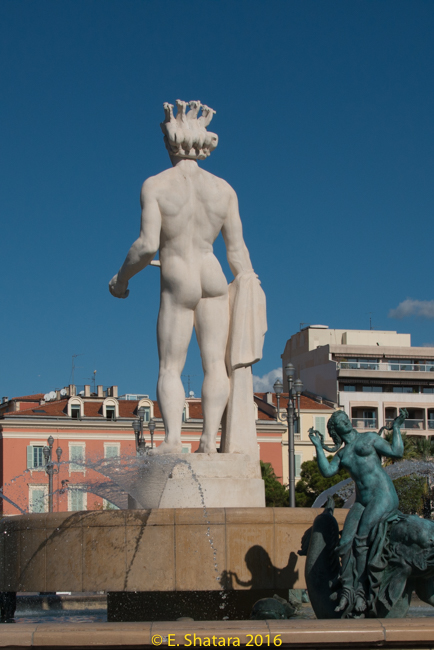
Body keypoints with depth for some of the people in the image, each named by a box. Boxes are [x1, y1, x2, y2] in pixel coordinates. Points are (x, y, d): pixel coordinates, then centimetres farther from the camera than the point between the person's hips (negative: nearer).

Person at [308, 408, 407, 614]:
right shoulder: (341, 454, 22)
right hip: (362, 502, 5)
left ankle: (361, 591, -22)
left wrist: (396, 427, 1)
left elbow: (396, 452, 0)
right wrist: (319, 447, 6)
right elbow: (327, 471, 4)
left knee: (362, 539, -22)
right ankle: (347, 590, -13)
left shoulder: (370, 438, 10)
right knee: (346, 542, -14)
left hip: (384, 496, -5)